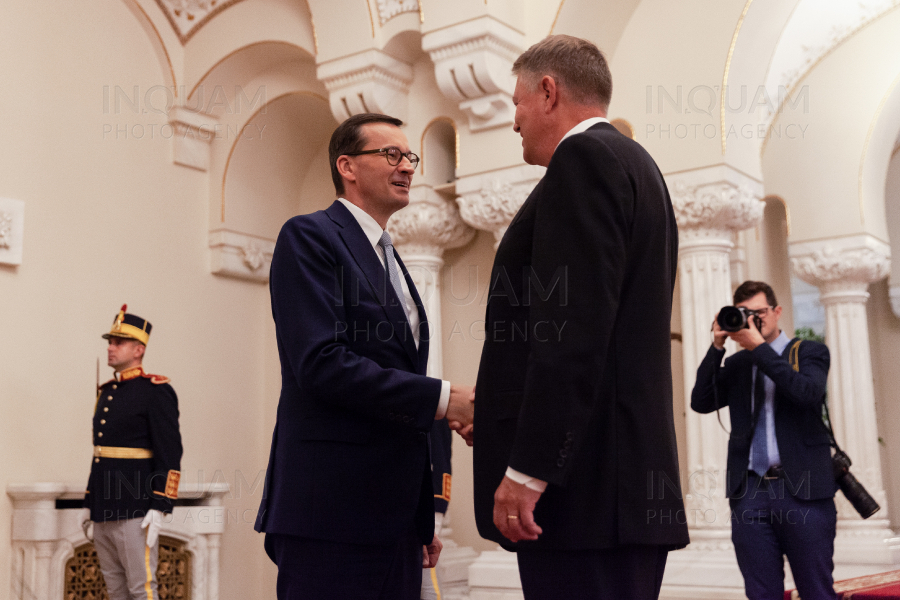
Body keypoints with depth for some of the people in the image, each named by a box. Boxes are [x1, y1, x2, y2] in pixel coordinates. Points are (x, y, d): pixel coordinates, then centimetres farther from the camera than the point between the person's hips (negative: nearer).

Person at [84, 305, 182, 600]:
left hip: (134, 509, -8)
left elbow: (170, 455, -14)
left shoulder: (156, 391, -9)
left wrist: (158, 509, -20)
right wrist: (90, 506, 19)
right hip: (105, 511, 8)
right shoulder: (108, 392, 15)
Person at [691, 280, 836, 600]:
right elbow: (701, 402, 4)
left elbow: (808, 393, -12)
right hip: (750, 492, 3)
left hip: (802, 489, -3)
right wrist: (717, 347, -2)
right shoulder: (736, 364, 17)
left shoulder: (809, 352, 8)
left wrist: (759, 347, -12)